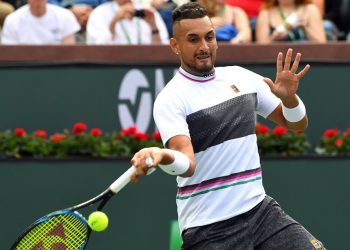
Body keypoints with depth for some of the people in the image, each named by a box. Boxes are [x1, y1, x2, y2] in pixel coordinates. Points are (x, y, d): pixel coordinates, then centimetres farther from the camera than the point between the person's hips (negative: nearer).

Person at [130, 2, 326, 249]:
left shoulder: (241, 77, 9)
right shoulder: (170, 99, -9)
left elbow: (297, 124, 15)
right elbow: (188, 164, -23)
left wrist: (289, 97, -7)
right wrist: (162, 156, -46)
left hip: (259, 209, 6)